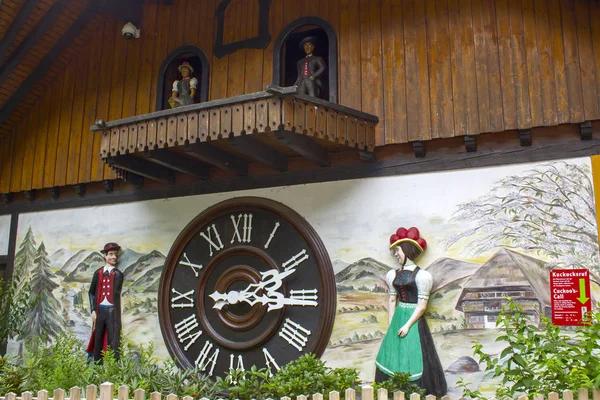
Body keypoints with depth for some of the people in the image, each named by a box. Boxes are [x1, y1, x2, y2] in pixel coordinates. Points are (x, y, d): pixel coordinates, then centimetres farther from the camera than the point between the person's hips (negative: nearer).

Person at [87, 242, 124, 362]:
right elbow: (91, 292, 12)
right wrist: (93, 310, 5)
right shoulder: (98, 273, 8)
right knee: (97, 339, 11)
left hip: (112, 311, -3)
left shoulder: (118, 274, 2)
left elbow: (116, 293, -5)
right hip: (99, 310, 3)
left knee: (113, 341, -2)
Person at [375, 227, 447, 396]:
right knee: (393, 356, 9)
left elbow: (422, 306, -12)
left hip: (414, 319, -6)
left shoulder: (420, 275, -11)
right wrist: (391, 325, 7)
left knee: (412, 358, -3)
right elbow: (392, 300, 12)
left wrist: (408, 325, -15)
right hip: (398, 318, 7)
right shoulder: (394, 274, 9)